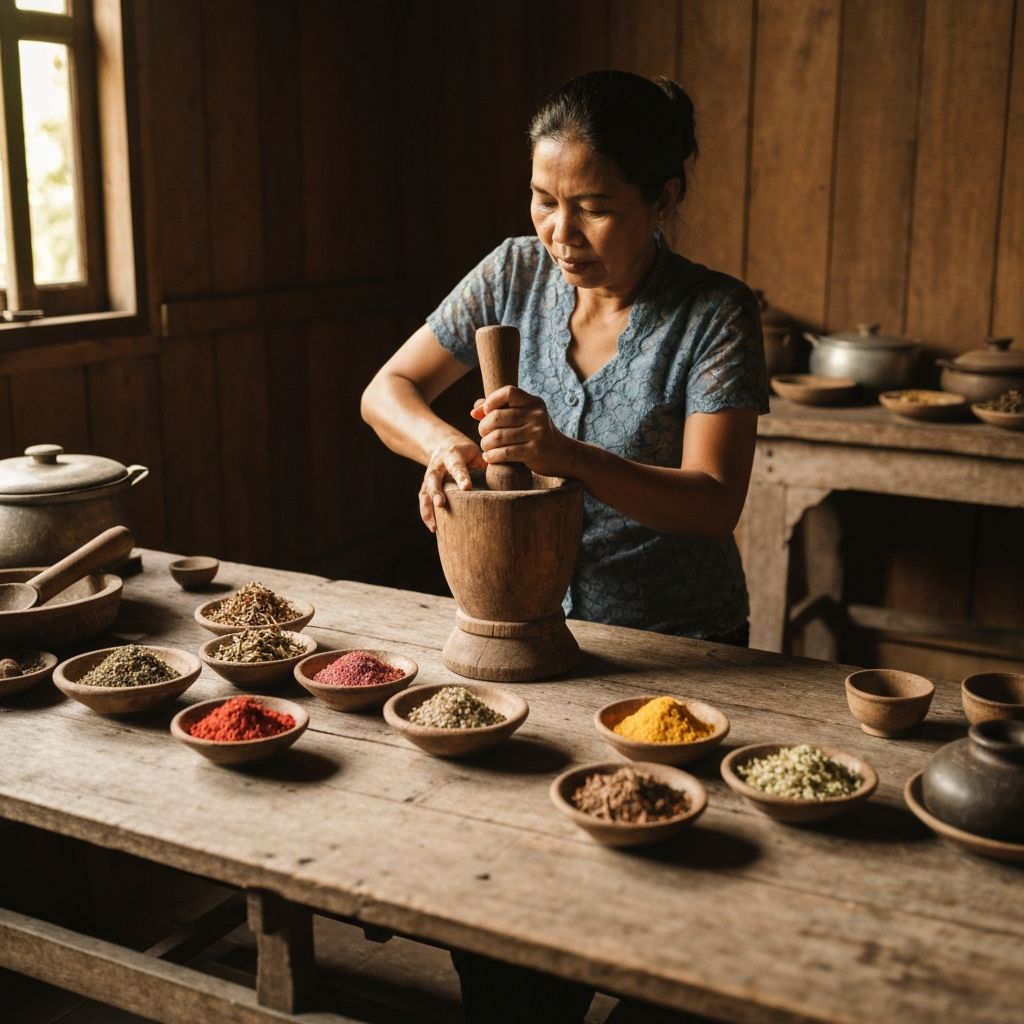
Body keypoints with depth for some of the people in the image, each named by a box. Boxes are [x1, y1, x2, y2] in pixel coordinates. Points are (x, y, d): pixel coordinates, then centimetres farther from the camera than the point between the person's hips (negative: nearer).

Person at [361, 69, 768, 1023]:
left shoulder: (714, 315, -12)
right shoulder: (516, 274, -1)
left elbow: (713, 504, -18)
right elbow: (387, 390, 4)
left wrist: (567, 457, -33)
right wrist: (445, 442, -18)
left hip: (671, 640, -3)